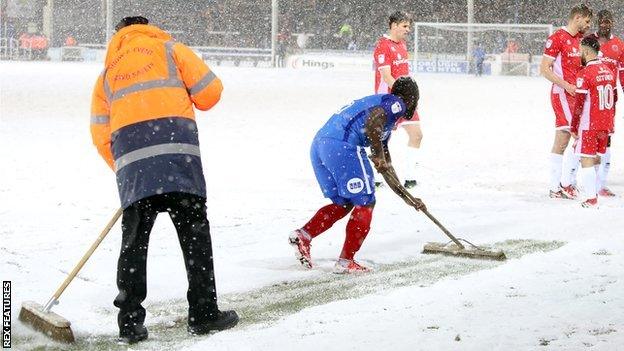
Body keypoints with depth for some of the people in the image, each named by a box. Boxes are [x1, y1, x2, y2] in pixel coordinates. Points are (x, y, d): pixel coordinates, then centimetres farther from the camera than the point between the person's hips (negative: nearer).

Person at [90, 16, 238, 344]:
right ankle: (203, 313, 6)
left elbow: (101, 135, 17)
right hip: (176, 150, -3)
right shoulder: (170, 49, 18)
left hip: (130, 157, 3)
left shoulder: (107, 73, 26)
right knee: (194, 232, 5)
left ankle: (130, 323, 4)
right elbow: (210, 92, 10)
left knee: (134, 240, 7)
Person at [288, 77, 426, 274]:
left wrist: (408, 198, 39)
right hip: (343, 145, -9)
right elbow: (373, 121, -14)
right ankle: (346, 261, 3)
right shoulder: (396, 103, 8)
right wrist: (378, 154, -6)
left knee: (343, 204, 21)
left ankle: (303, 235, 7)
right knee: (365, 203, 3)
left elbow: (386, 168, 37)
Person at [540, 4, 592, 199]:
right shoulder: (557, 38, -10)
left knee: (562, 141, 9)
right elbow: (544, 69, -13)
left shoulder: (580, 39, 15)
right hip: (562, 94, -8)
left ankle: (555, 188, 12)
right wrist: (566, 85, -19)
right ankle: (566, 182, -7)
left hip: (576, 95, 8)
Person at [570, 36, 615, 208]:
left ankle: (591, 199, -5)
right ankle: (595, 192, 21)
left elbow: (579, 104, -15)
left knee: (586, 160, -3)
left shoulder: (584, 74, -16)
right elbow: (613, 99, 15)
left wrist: (573, 128, -7)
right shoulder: (609, 71, 7)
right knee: (596, 158, 17)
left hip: (589, 126, -7)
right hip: (605, 125, 7)